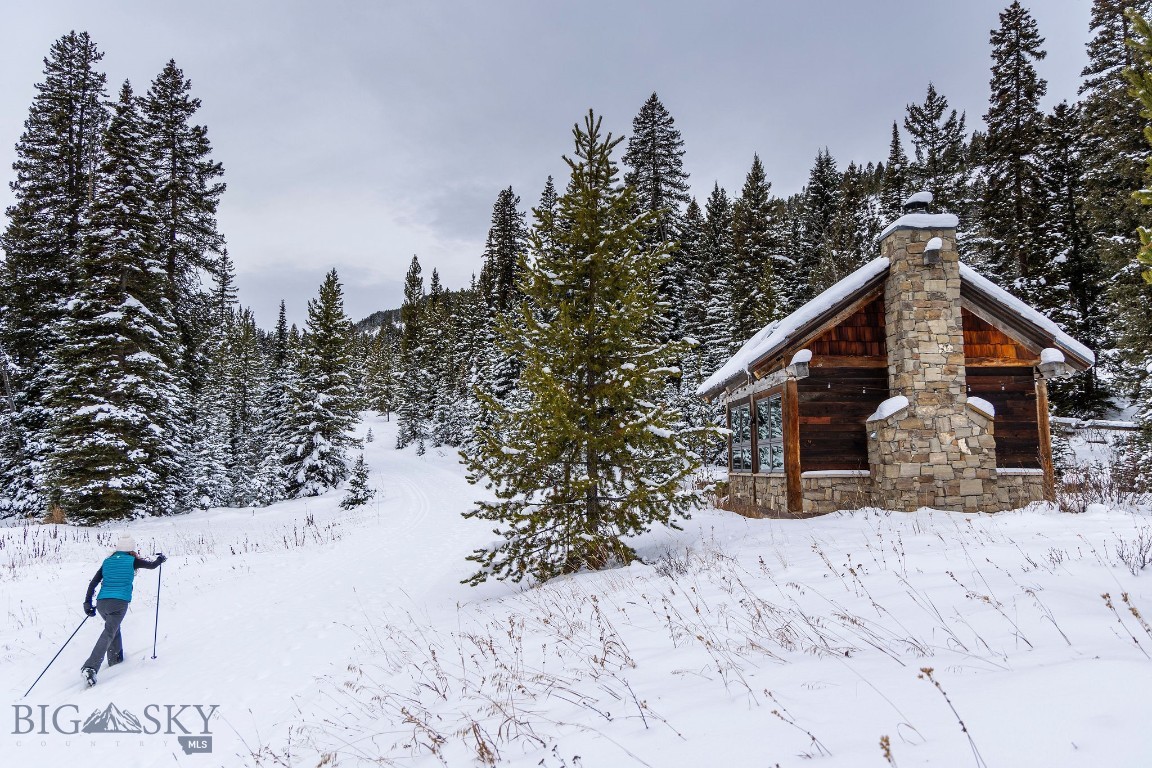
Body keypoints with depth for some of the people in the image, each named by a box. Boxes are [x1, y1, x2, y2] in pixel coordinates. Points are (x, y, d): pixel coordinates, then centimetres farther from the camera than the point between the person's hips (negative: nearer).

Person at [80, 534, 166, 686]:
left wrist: (87, 603, 14)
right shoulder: (132, 561, 4)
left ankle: (115, 658, 35)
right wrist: (160, 559, 40)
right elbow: (152, 565, 19)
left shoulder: (107, 561, 15)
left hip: (102, 602, 5)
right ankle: (90, 667, -28)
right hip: (119, 603, -5)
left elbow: (93, 583, 11)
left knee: (114, 627, 28)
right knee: (108, 633, -11)